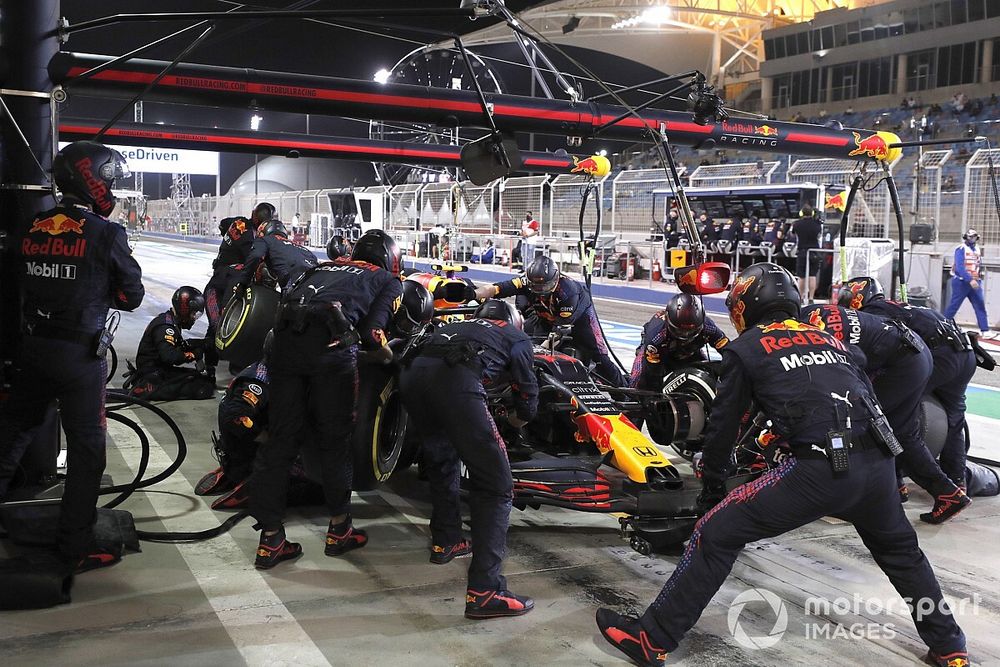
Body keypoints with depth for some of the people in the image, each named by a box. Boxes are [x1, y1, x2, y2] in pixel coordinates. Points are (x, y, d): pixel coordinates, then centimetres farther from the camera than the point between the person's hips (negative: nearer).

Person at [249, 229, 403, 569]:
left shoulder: (322, 267, 34)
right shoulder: (388, 281, 20)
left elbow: (286, 297, 24)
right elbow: (372, 333, 4)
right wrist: (389, 358, 21)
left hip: (284, 339, 4)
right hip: (331, 346, -4)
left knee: (281, 439, 9)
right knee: (334, 440, 11)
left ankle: (270, 540, 12)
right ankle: (339, 529, 22)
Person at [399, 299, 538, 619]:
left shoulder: (459, 326, 41)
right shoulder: (517, 337, 30)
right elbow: (527, 388, 26)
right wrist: (520, 418, 49)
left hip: (412, 373, 6)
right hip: (455, 381, -6)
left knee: (441, 463, 31)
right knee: (495, 486, 1)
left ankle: (445, 542, 42)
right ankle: (484, 592, -5)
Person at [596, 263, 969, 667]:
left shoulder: (745, 349, 10)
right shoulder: (829, 339, 25)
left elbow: (723, 426, 12)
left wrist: (711, 490, 25)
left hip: (820, 468, -5)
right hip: (878, 464, 6)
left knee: (717, 534, 5)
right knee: (898, 549, 34)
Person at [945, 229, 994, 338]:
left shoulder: (977, 249, 14)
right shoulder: (961, 249, -11)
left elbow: (978, 266, 21)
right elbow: (959, 267, -20)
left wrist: (978, 280, 11)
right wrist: (970, 280, -26)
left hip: (974, 283, 7)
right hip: (961, 282, -7)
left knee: (980, 306, 1)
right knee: (953, 306, -2)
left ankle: (985, 331, 0)